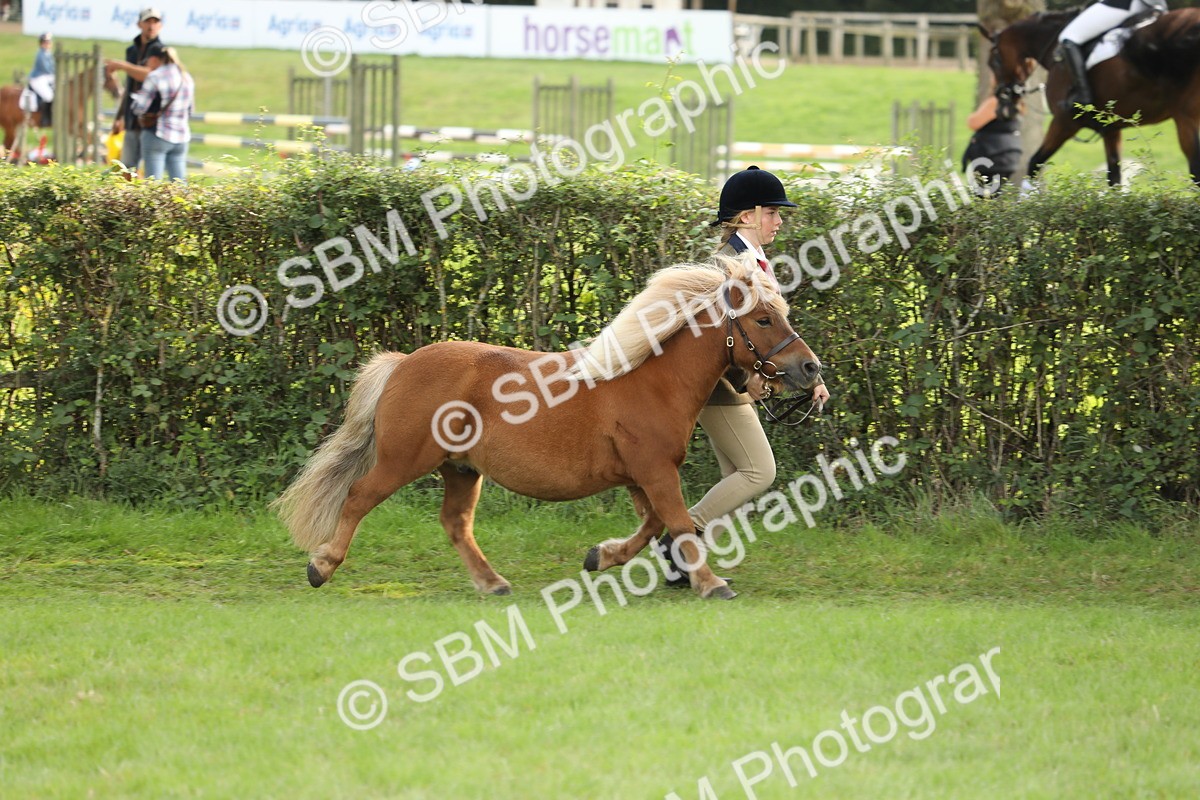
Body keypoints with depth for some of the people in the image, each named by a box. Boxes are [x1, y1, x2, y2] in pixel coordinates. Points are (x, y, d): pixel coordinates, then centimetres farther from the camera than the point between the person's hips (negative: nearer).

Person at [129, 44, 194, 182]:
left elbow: (139, 108, -7)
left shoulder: (155, 77, -10)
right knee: (180, 181, 6)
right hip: (181, 136, 6)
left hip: (156, 135, -6)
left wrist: (134, 96, 12)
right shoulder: (186, 78, 11)